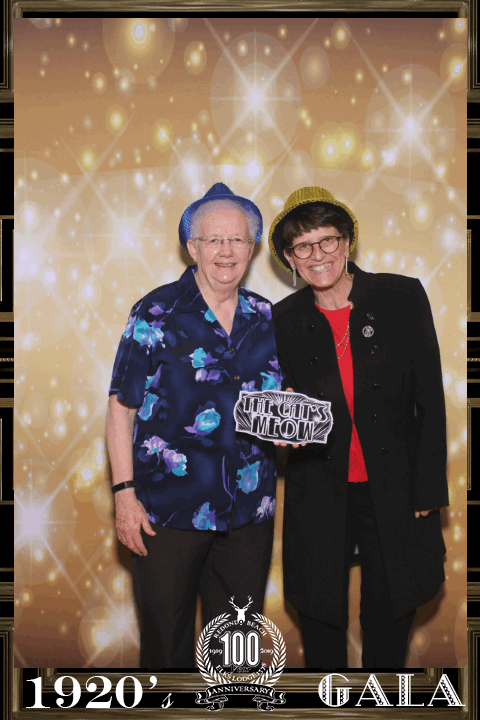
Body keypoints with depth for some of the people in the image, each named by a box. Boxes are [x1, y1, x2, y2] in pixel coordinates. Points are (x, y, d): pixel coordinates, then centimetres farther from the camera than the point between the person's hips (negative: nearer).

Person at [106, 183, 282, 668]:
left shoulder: (267, 318, 6)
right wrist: (124, 494, -10)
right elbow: (122, 409, -5)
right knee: (166, 640, 9)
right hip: (168, 512, -3)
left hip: (250, 512, 4)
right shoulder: (156, 314, -5)